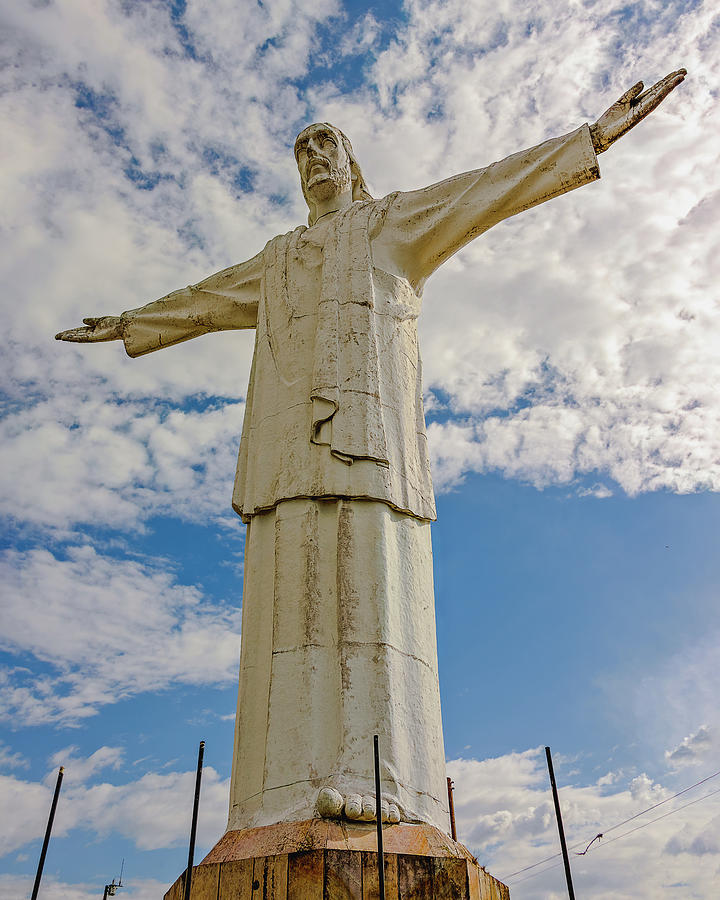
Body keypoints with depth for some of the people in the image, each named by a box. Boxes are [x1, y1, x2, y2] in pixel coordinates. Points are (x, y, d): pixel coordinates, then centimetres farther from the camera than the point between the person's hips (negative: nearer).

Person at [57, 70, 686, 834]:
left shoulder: (393, 223, 24)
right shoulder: (276, 261, 37)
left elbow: (494, 188, 16)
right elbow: (200, 302, 46)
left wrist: (598, 133, 10)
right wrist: (127, 326, 53)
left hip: (369, 424, -4)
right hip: (291, 440, 4)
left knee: (373, 593, -18)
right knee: (294, 602, -10)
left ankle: (378, 786, -21)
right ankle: (292, 798, -13)